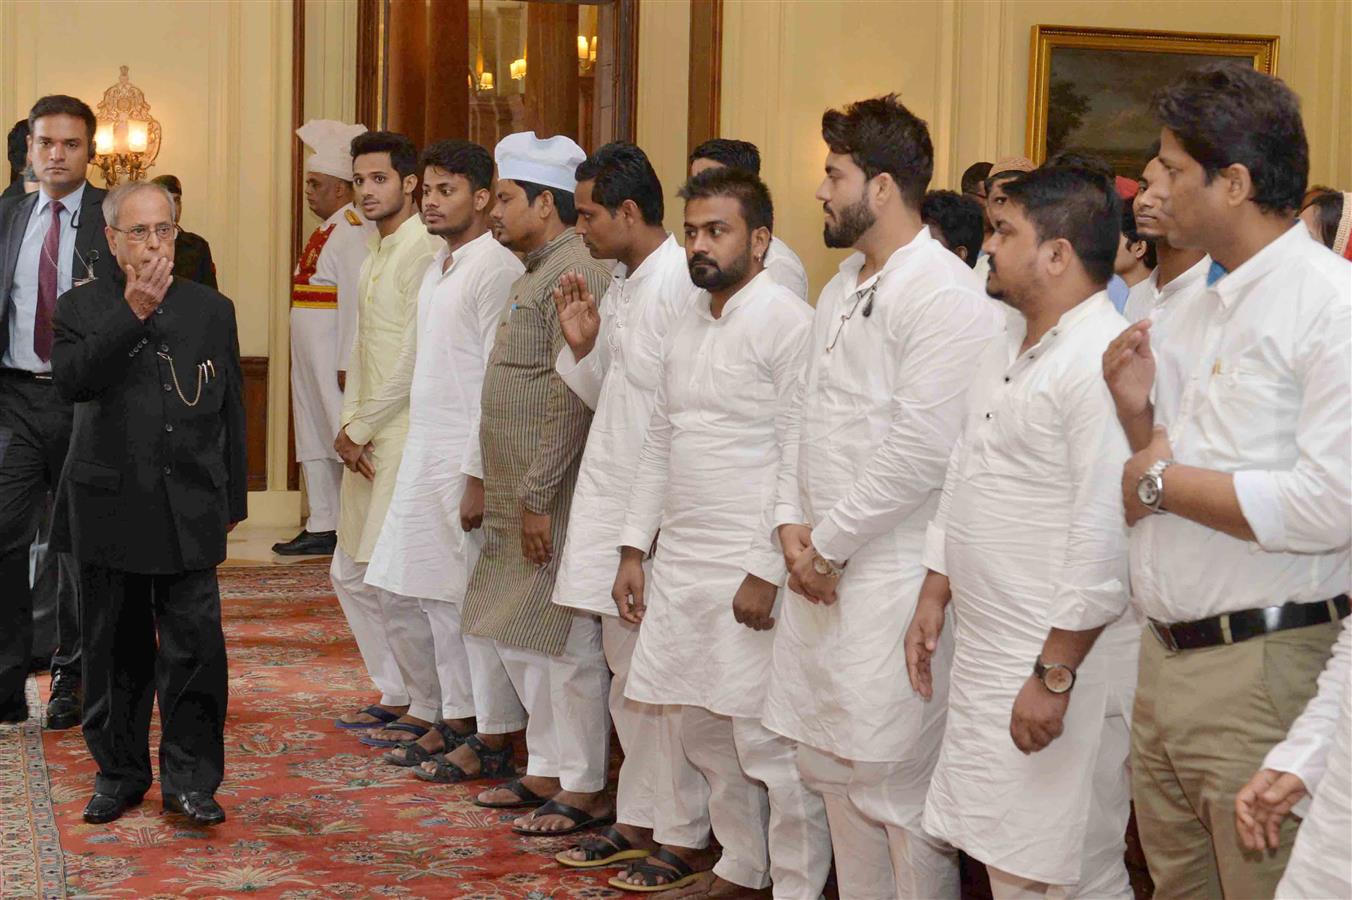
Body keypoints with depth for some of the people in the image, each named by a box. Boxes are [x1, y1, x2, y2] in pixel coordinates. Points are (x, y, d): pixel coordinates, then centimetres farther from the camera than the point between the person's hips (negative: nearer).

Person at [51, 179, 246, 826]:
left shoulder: (211, 309, 8)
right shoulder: (81, 308, 2)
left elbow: (231, 410, 13)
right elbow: (71, 381, -18)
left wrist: (232, 501, 12)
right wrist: (132, 313, -24)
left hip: (190, 510, 1)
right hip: (109, 508, 0)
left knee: (195, 644, -5)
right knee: (116, 650, 9)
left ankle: (190, 778, 5)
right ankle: (119, 772, 23)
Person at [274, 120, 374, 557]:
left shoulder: (352, 231, -15)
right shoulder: (326, 232, 17)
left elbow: (355, 300, -21)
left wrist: (347, 364, -24)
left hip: (335, 358, -10)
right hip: (310, 358, 10)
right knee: (314, 441, 14)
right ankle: (321, 529, 21)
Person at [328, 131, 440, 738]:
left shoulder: (426, 252, -13)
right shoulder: (376, 257, 18)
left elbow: (415, 359, -17)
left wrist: (360, 428, -10)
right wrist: (348, 427, 5)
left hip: (406, 434, -10)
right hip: (366, 439, 10)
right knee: (351, 573, 14)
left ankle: (426, 709, 3)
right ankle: (395, 695, 25)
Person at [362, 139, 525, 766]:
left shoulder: (496, 269, -14)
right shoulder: (438, 267, 16)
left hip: (469, 457, -10)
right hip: (423, 455, 10)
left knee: (474, 601, -3)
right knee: (402, 593, 13)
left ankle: (494, 737, 7)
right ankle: (441, 719, 25)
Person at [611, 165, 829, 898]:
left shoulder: (787, 323, -11)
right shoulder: (689, 325, 14)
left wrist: (768, 571, -18)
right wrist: (634, 549, 14)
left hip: (749, 571, -8)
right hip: (680, 563, 8)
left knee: (767, 741, -5)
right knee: (704, 733, 15)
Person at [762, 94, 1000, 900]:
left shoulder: (945, 295, -14)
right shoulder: (844, 286, 16)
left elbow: (921, 449, -20)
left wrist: (830, 542, -14)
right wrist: (792, 521, 3)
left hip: (893, 581, -9)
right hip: (823, 569, 9)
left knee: (894, 789, -4)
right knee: (831, 767, 16)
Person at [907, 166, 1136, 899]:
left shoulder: (1104, 363, -19)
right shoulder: (1006, 349, 13)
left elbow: (1106, 541, -23)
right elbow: (961, 480, 21)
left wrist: (1054, 675, -21)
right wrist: (933, 598, 17)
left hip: (1064, 662, -9)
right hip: (985, 657, 9)